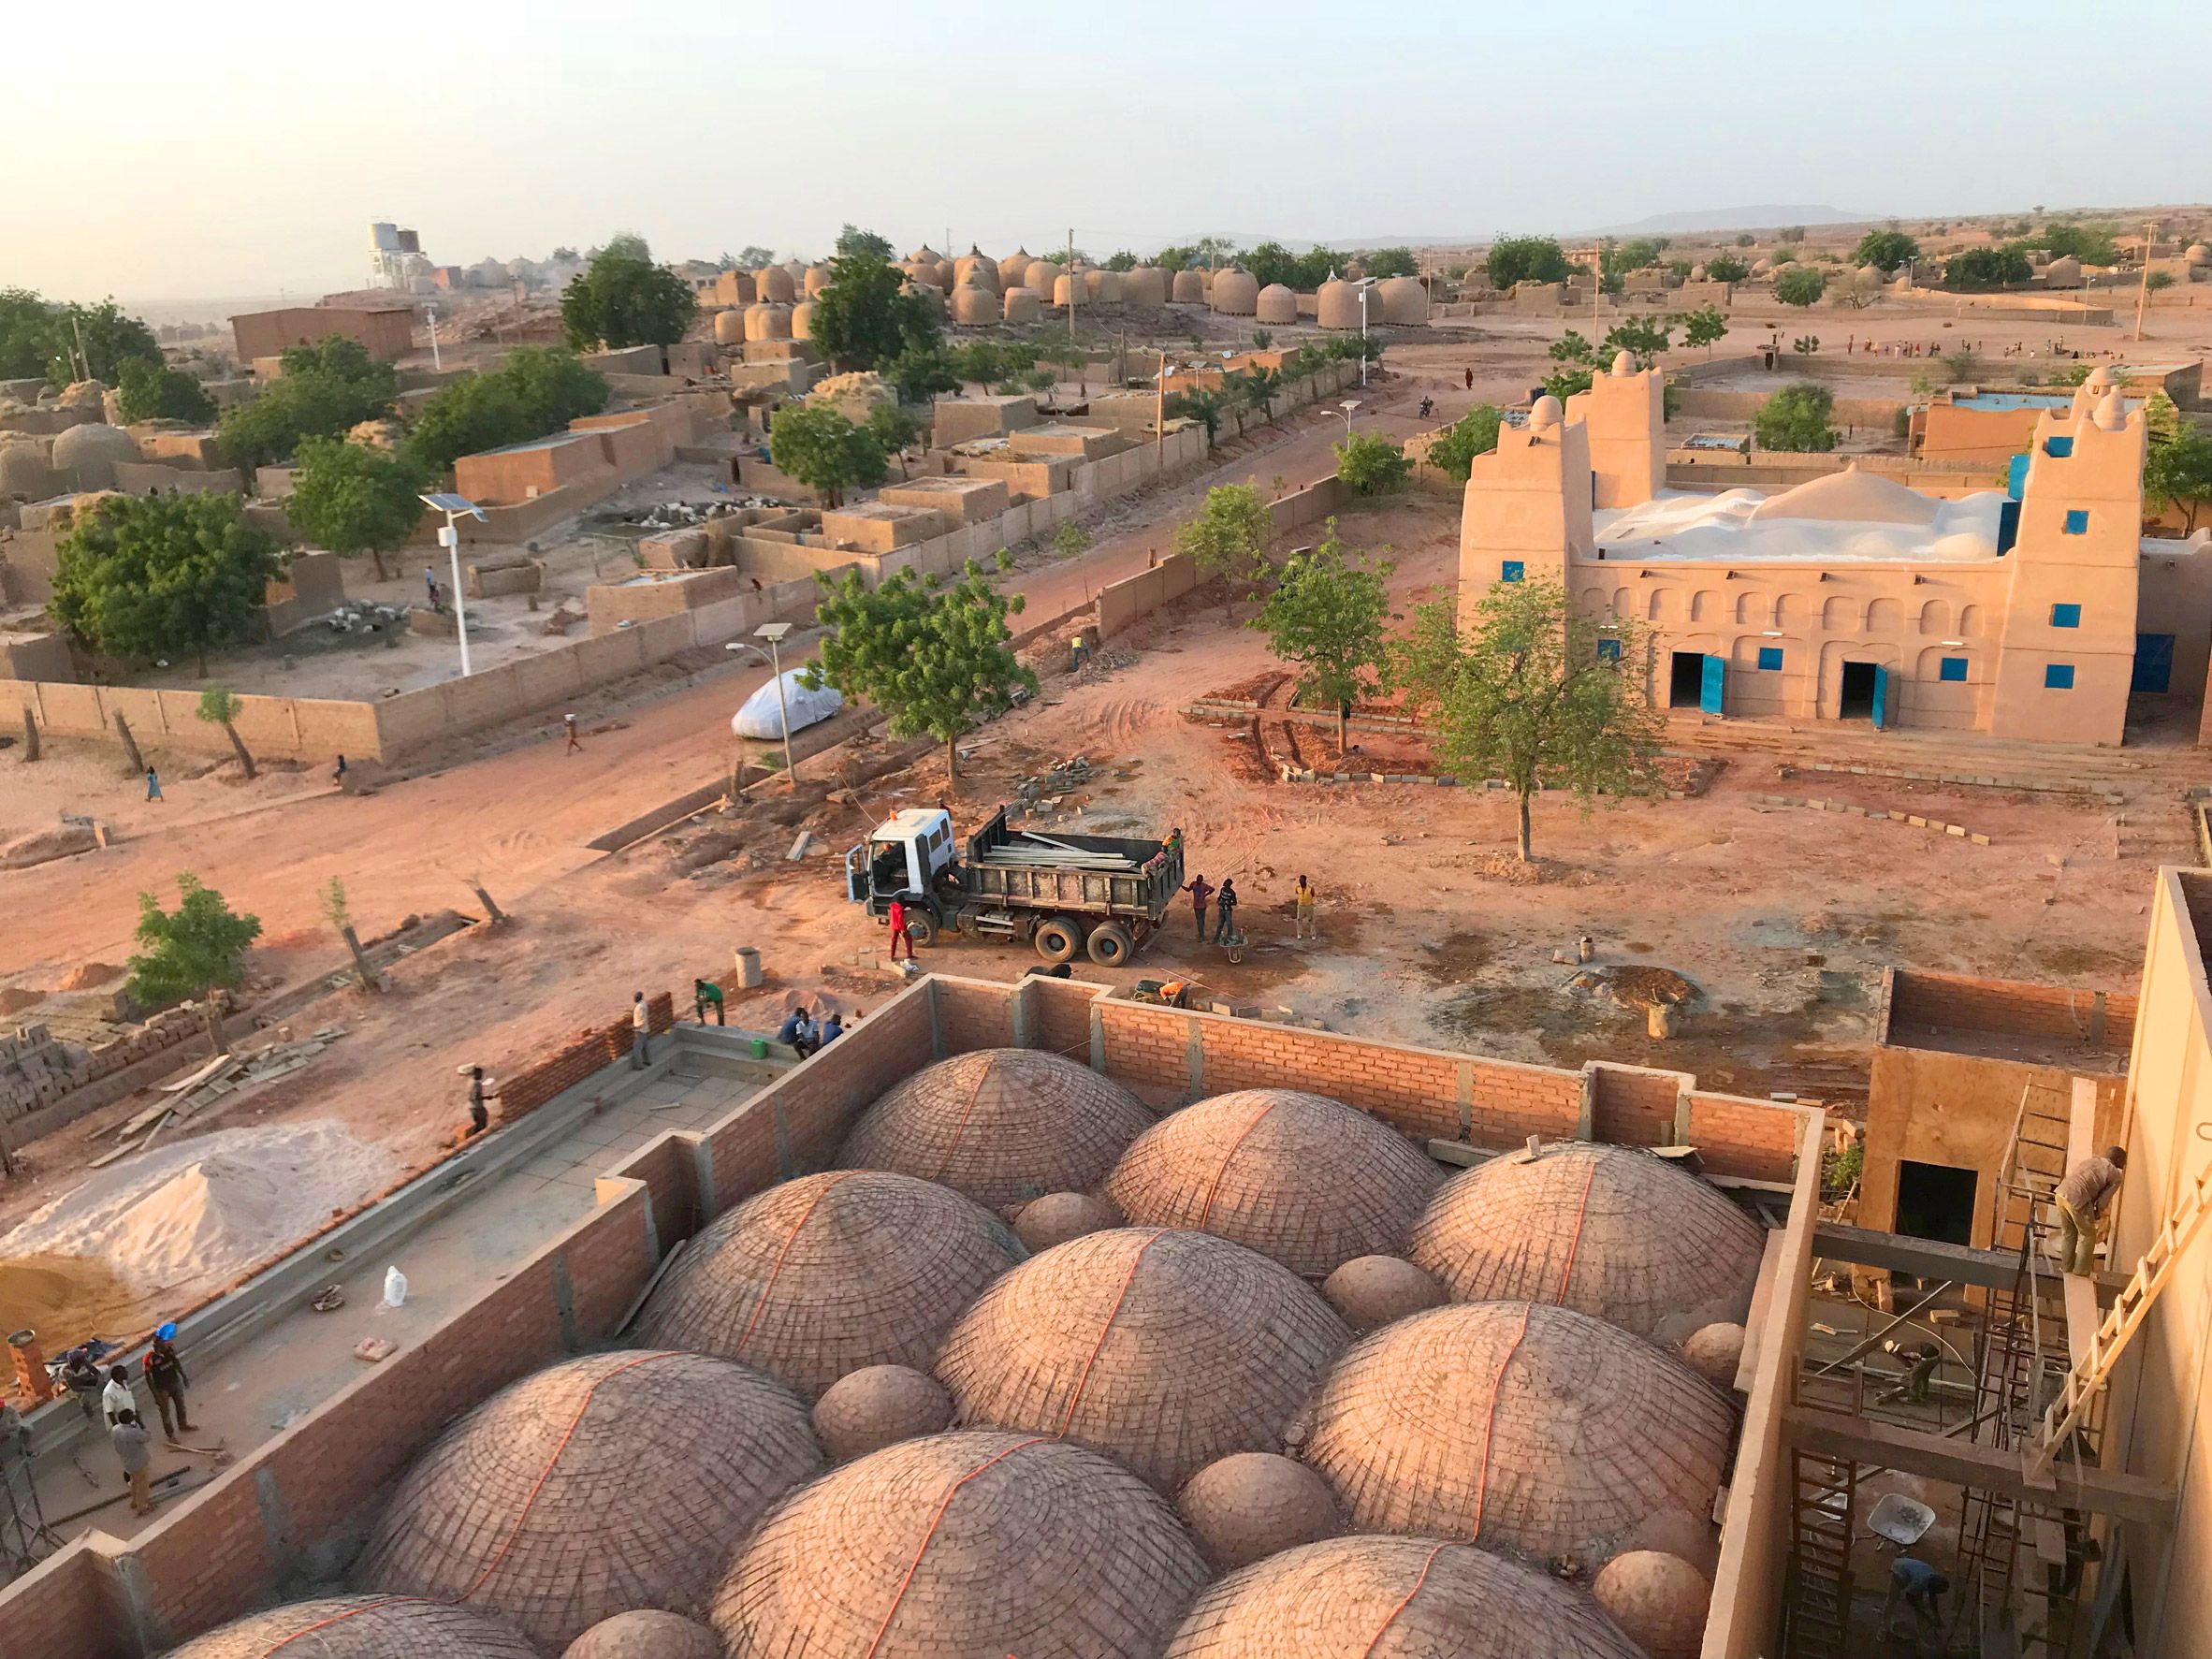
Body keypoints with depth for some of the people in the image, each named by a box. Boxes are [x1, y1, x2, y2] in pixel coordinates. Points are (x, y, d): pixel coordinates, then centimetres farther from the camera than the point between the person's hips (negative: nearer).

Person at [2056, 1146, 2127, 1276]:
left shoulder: (2092, 1160, 27)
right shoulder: (2115, 1175, 8)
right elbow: (2103, 1201, 3)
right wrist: (2095, 1215, 22)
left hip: (2061, 1193, 7)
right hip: (2077, 1198, -7)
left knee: (2068, 1232, 24)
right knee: (2088, 1236, 13)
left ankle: (2066, 1268, 32)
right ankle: (2082, 1271, 18)